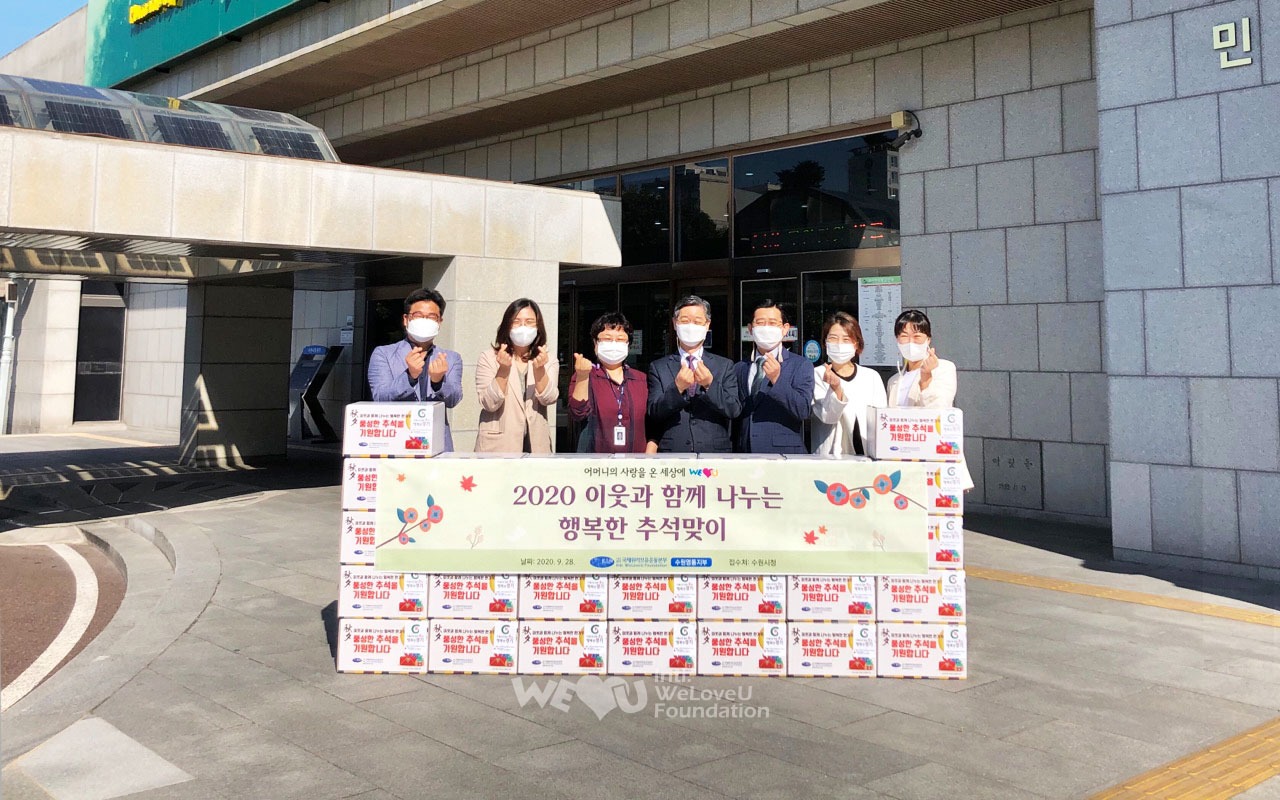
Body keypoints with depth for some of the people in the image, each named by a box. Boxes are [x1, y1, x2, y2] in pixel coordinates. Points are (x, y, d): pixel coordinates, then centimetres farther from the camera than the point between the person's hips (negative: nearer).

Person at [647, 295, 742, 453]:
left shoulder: (724, 366, 9)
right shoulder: (658, 367, 8)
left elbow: (734, 410, -1)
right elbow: (653, 413, -1)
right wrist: (677, 388, -16)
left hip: (715, 452, 0)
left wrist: (710, 385, -16)